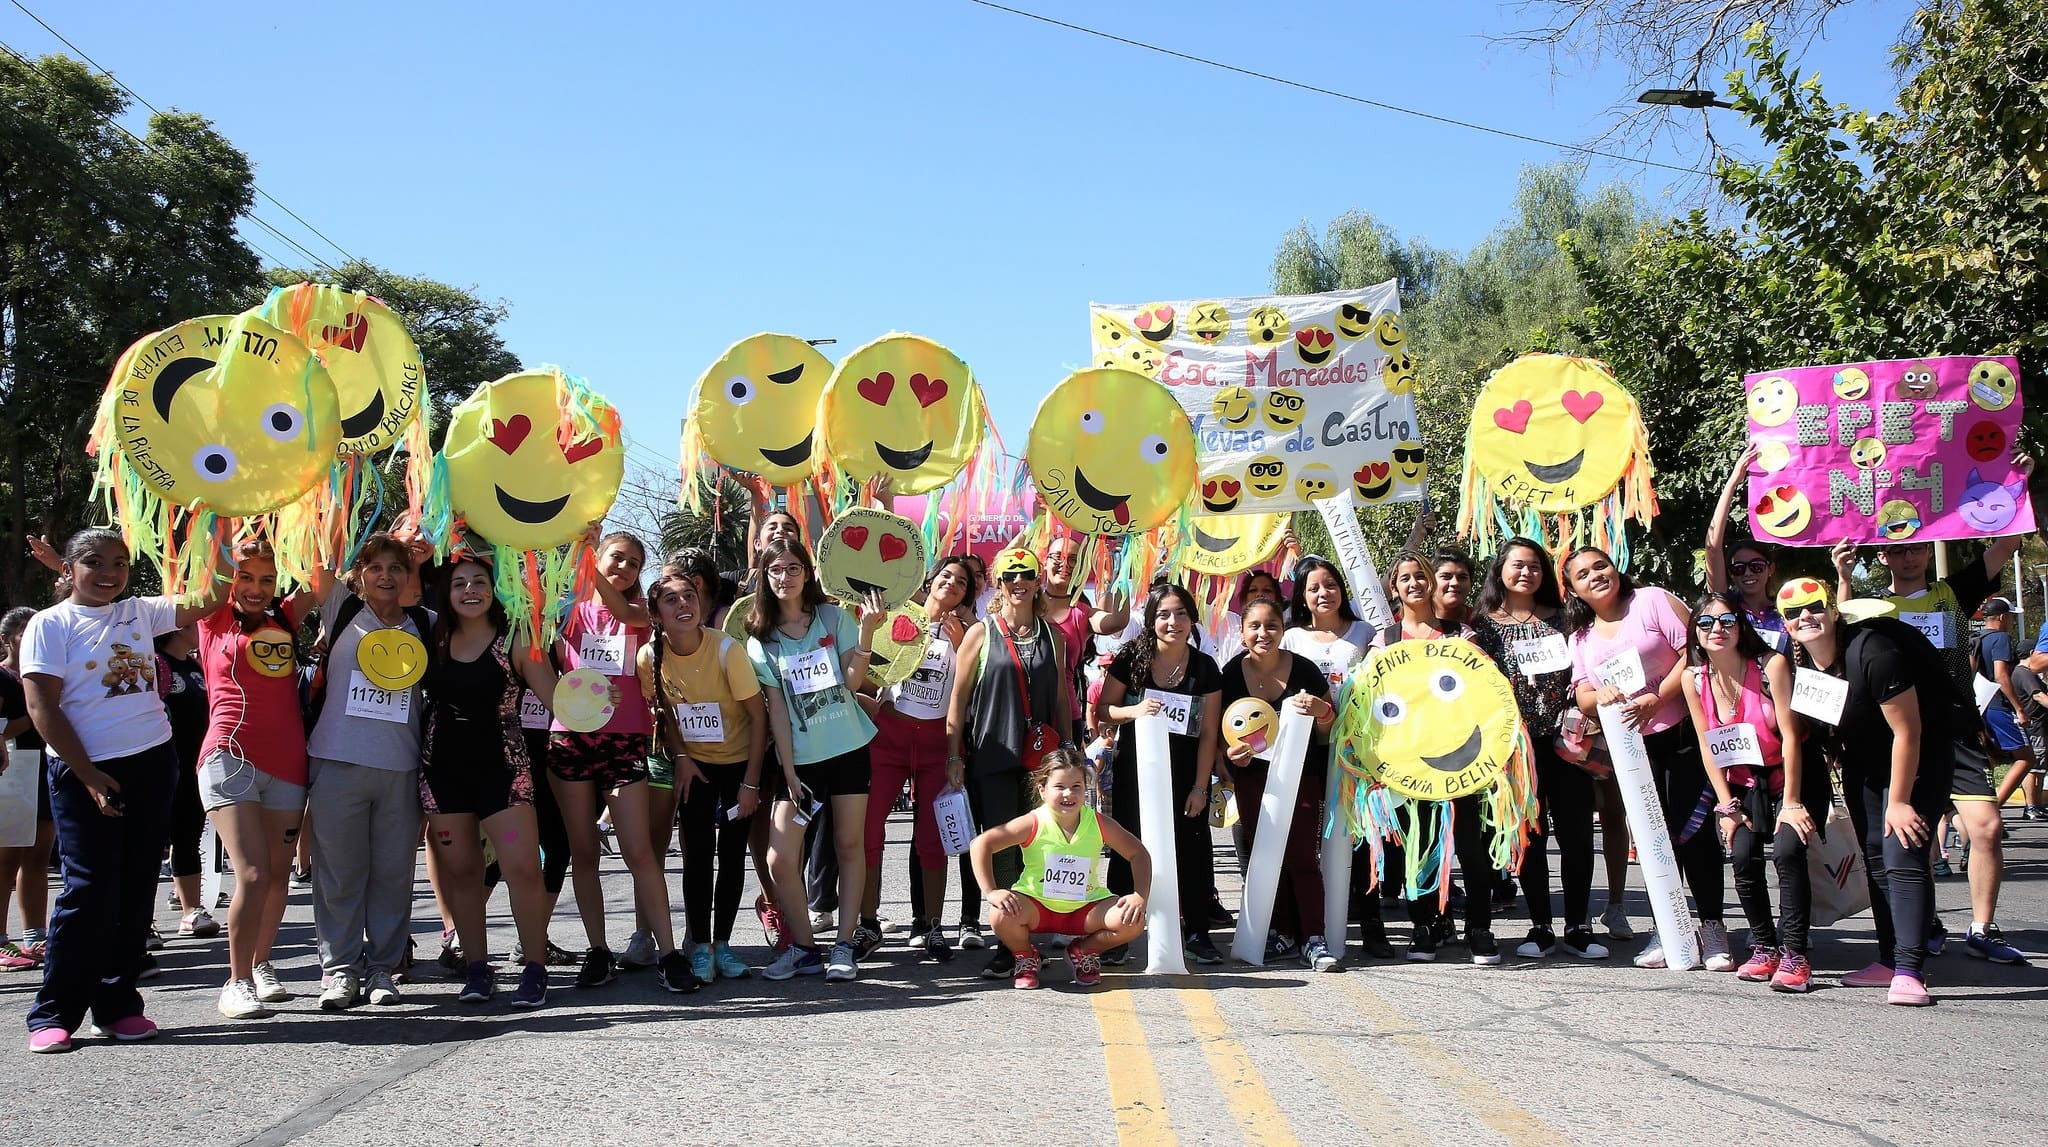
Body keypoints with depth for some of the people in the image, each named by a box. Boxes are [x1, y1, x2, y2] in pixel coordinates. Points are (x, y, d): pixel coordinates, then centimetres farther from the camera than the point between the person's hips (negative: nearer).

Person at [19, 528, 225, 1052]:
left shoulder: (139, 613, 11)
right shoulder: (50, 624, -2)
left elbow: (207, 601, 10)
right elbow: (43, 708, -8)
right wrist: (89, 776, -13)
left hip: (152, 764, 5)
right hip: (86, 772, -5)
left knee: (136, 890, 7)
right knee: (89, 890, -8)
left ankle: (117, 1003, 16)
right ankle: (52, 1014, 2)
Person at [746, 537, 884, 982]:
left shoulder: (833, 617, 1)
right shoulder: (761, 638, 2)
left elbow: (852, 680, -7)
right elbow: (776, 710, -1)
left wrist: (867, 630, -20)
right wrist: (789, 773, -6)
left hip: (848, 749, 0)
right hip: (799, 758, 0)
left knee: (849, 844, 4)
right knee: (780, 858, -8)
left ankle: (844, 945, 13)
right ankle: (803, 948, 8)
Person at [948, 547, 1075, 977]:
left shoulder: (1051, 635, 12)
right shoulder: (981, 633, 3)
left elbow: (1062, 699, 16)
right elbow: (958, 699, 2)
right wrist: (954, 756, -3)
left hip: (1042, 759, 2)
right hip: (992, 759, -2)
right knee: (1001, 852, -2)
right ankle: (1007, 945, 5)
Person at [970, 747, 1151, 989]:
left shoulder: (1099, 824, -9)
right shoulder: (1034, 824, -16)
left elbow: (1138, 853, 2)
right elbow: (980, 844, -17)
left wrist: (1140, 896, -12)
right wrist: (991, 892, -24)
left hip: (1085, 908, 2)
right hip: (1036, 905, -2)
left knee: (1132, 921, -23)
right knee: (1001, 916, -34)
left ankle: (1084, 952, 10)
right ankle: (1025, 957, 4)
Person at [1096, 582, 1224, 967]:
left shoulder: (1205, 668, -2)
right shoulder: (1131, 659, -6)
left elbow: (1208, 733, -1)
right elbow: (1103, 711, -2)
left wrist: (1200, 786, -5)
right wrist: (1134, 711, -23)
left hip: (1185, 777, 1)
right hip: (1135, 773, -1)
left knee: (1192, 851, 1)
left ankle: (1196, 934, 12)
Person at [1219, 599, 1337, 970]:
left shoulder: (1303, 669, -10)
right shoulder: (1232, 673, -4)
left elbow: (1331, 728, -1)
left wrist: (1321, 711, -23)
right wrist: (1231, 752, -12)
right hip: (1252, 775, 3)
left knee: (1300, 856, -7)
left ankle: (1313, 939, 0)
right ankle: (1282, 935, 16)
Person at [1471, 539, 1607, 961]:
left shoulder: (1559, 617, 12)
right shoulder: (1485, 623, 5)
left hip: (1564, 737, 2)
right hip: (1519, 743, -2)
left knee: (1576, 832, 0)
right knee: (1531, 833, 2)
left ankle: (1578, 927, 10)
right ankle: (1540, 927, 11)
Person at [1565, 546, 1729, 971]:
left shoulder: (1652, 601, -3)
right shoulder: (1581, 635, 13)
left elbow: (1694, 652, -12)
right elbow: (1584, 699, 10)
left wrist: (1655, 700, -21)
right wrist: (1599, 695, -15)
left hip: (1683, 734, -5)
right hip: (1632, 745, 5)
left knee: (1693, 832, -6)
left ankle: (1712, 928, 3)